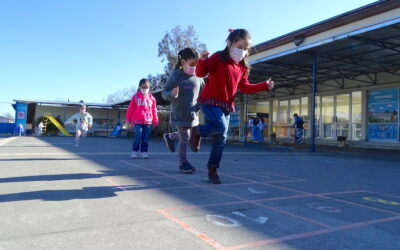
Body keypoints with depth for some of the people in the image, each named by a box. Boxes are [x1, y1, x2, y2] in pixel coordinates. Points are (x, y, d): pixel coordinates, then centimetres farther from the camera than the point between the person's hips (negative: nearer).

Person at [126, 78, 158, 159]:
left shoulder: (151, 98, 9)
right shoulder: (135, 96, 3)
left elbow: (154, 110, 11)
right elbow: (130, 109, 5)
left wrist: (155, 120, 12)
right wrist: (128, 120, 7)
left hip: (148, 121, 2)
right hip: (137, 121, -2)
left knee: (146, 138, 3)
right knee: (138, 137, -7)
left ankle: (144, 152, 13)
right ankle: (134, 151, 7)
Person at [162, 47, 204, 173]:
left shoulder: (198, 78, 2)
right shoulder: (175, 76, -9)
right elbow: (164, 92, -4)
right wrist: (172, 94, -25)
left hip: (193, 114, 5)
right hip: (179, 114, -4)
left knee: (184, 135, 15)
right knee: (185, 138, 1)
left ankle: (169, 136, 45)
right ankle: (183, 163, 19)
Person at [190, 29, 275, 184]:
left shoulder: (242, 67, 12)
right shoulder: (218, 58, -6)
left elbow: (244, 87, 18)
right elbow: (200, 73, -12)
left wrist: (264, 85, 10)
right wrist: (202, 61, -32)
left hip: (226, 105, 6)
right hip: (210, 101, -6)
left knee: (221, 139, 5)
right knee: (221, 126, -29)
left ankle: (212, 170, 17)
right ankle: (197, 132, 1)